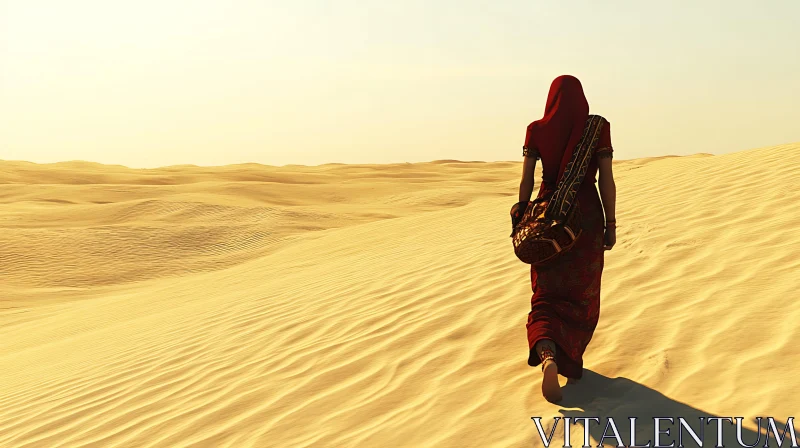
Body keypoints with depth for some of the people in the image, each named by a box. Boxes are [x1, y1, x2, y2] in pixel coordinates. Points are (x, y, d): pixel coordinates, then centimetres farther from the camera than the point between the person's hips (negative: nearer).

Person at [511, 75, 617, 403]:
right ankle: (570, 361, 23)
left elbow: (526, 182, -2)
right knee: (582, 296, 16)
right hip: (587, 217, -1)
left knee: (547, 295, 5)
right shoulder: (598, 128, -5)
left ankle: (548, 356, -21)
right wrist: (611, 224, 0)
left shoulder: (537, 130, -2)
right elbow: (606, 181, -7)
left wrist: (521, 222, 7)